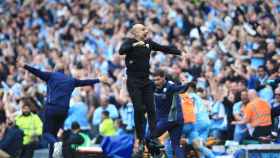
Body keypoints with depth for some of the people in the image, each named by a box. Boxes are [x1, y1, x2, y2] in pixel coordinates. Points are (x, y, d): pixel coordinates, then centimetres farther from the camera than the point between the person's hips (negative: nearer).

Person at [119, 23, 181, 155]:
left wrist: (181, 52, 5)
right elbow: (121, 51, -26)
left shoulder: (148, 43, 8)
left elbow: (164, 49, 11)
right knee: (139, 109, -10)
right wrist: (134, 45, -38)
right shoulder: (129, 42, -6)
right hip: (133, 81, -5)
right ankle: (141, 139, 1)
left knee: (151, 109, -1)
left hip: (146, 81, 5)